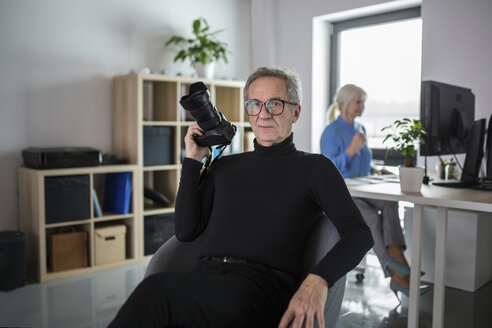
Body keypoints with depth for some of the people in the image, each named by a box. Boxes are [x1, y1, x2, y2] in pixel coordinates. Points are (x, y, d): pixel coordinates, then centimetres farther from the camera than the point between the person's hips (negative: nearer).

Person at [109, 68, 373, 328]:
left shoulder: (314, 167, 11)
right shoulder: (224, 166, 22)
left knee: (157, 289, -31)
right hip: (204, 276, 4)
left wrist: (319, 279, -21)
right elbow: (186, 231, 13)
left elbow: (359, 233, -2)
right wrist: (193, 161, 11)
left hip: (265, 286, -3)